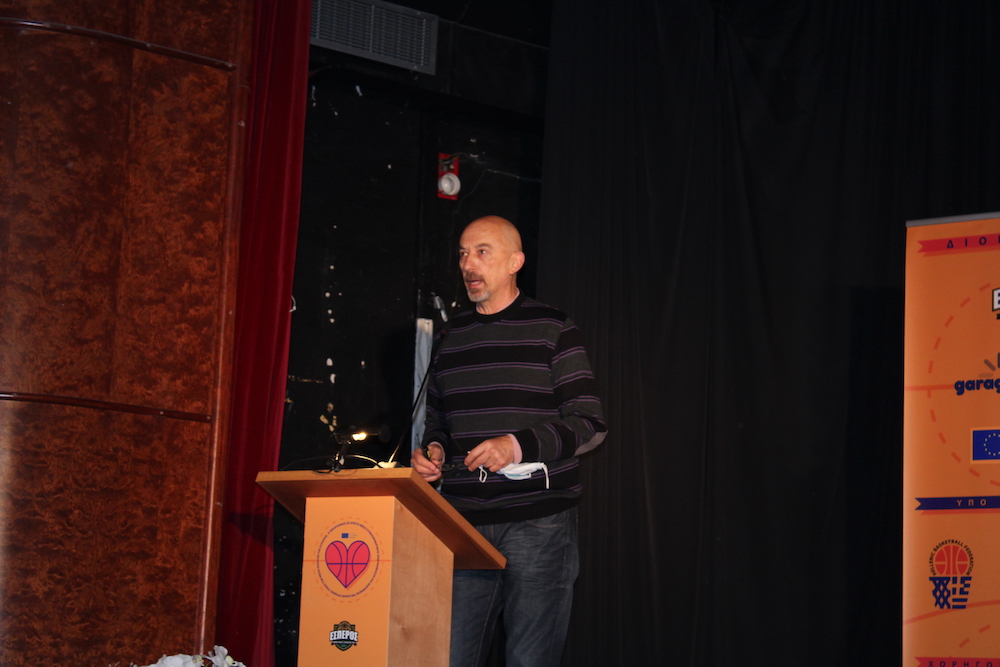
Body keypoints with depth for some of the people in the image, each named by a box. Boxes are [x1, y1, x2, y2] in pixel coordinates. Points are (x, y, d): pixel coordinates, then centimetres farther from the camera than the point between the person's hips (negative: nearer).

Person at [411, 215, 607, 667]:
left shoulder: (552, 331, 1)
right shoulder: (452, 337, 17)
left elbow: (590, 425, -4)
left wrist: (517, 446, -17)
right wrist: (432, 451, 4)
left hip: (538, 523, -4)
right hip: (463, 525, 4)